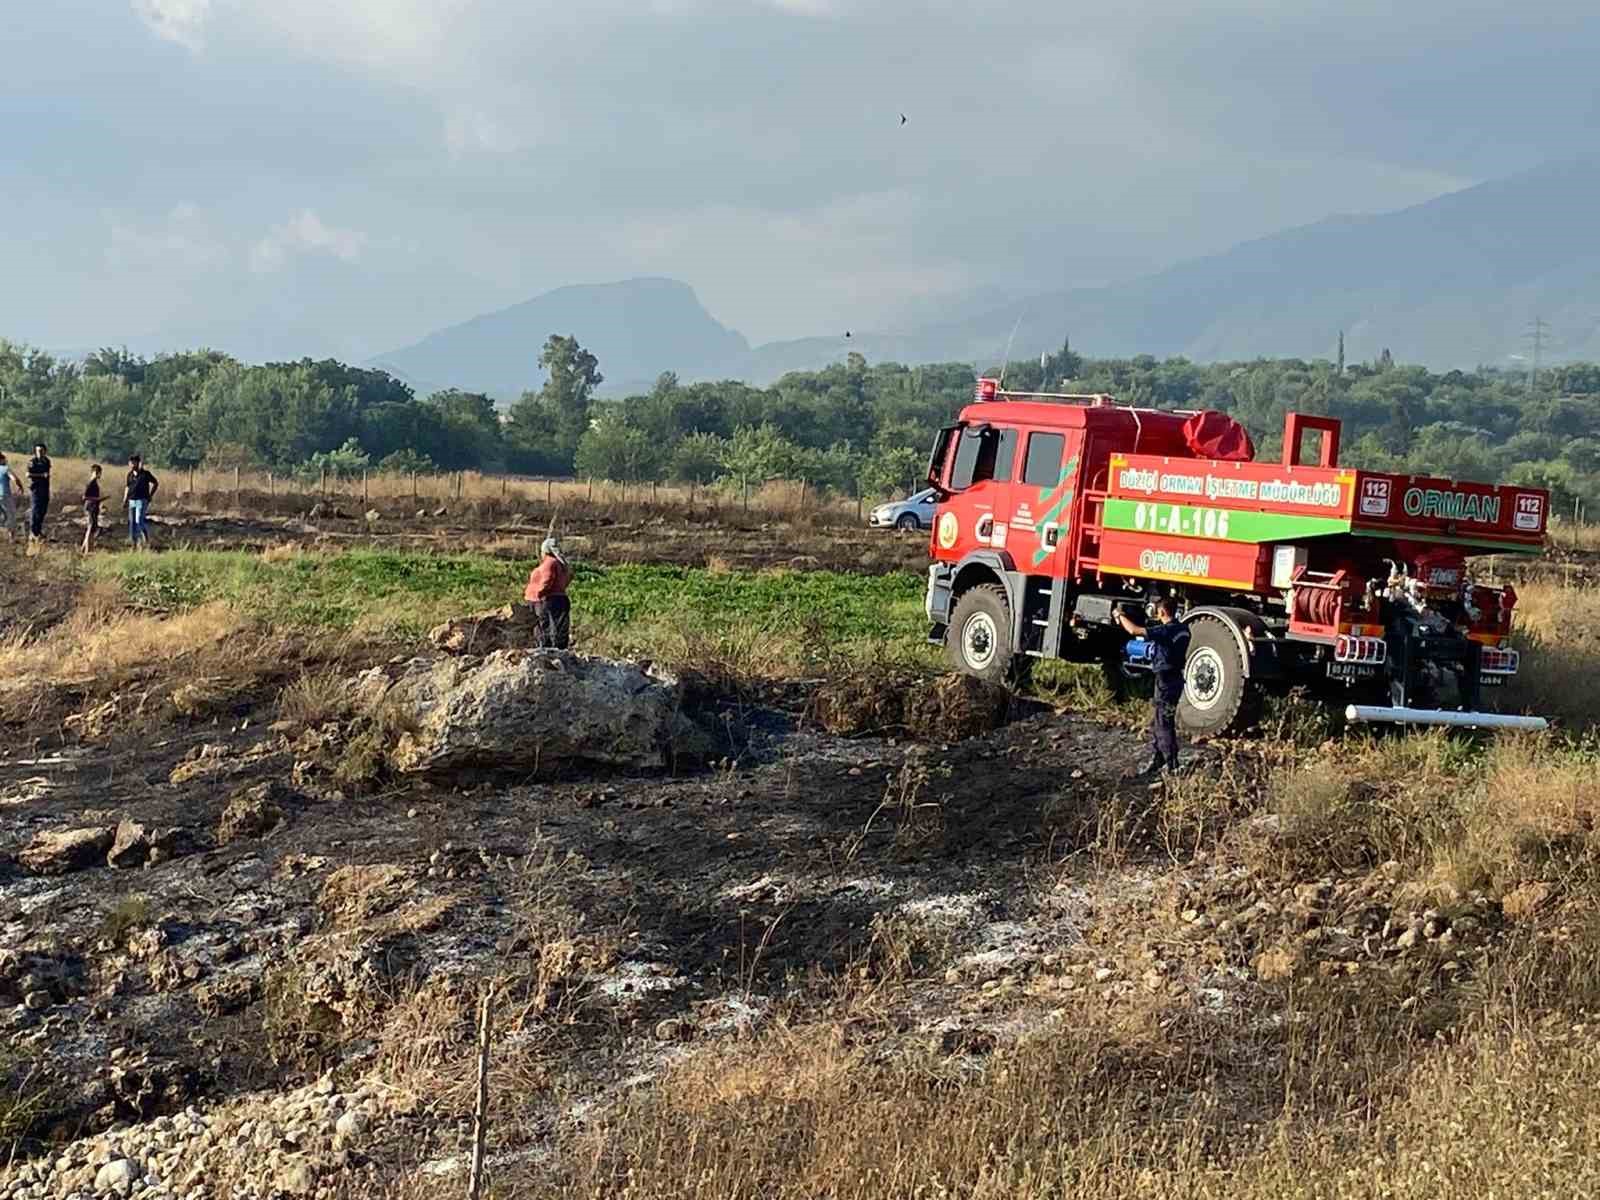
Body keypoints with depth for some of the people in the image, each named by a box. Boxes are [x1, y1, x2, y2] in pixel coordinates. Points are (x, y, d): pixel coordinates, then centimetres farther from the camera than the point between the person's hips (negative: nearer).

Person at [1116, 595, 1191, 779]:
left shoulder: (1166, 631, -20)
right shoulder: (1182, 629, 8)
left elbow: (1134, 630, -25)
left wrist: (1121, 615, -8)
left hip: (1166, 680, -9)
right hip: (1175, 679, 9)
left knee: (1164, 724, -2)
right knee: (1156, 723, 16)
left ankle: (1171, 766, 2)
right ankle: (1156, 763, 23)